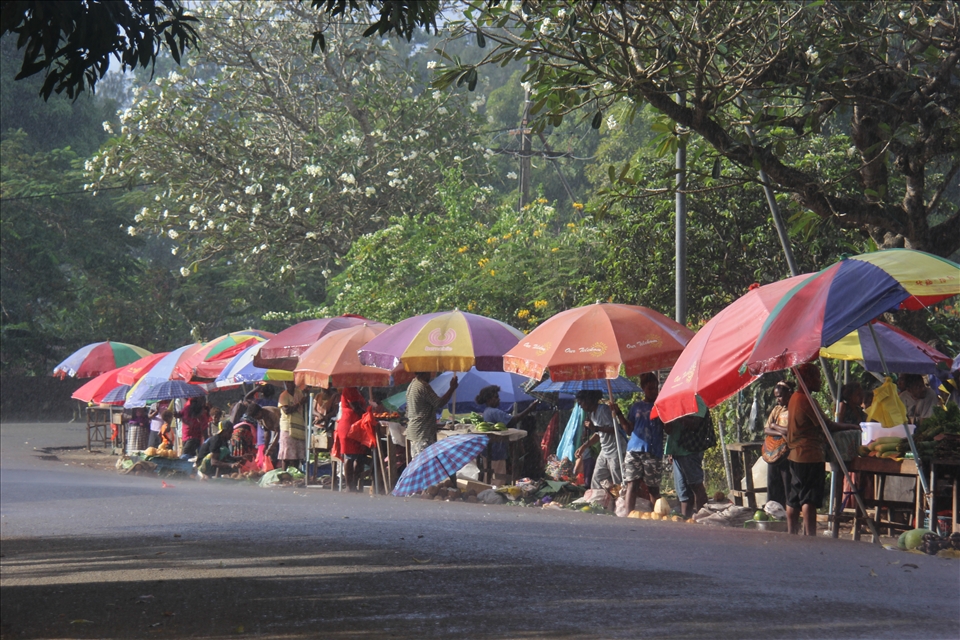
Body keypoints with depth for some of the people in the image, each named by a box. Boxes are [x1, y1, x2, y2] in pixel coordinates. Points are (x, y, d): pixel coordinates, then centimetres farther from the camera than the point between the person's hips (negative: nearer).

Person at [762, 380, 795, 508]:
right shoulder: (776, 409, 17)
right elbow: (766, 430, 9)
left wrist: (774, 426, -2)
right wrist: (780, 432, -11)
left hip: (788, 454, -7)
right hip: (773, 453, 7)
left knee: (788, 487, -5)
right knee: (773, 486, 8)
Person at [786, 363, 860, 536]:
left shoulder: (795, 398, 14)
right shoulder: (807, 400, -15)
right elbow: (827, 425, -14)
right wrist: (853, 427, -7)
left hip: (795, 455, 10)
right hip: (810, 456, -10)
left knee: (794, 499, 11)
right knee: (809, 500, -10)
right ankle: (809, 538, -12)